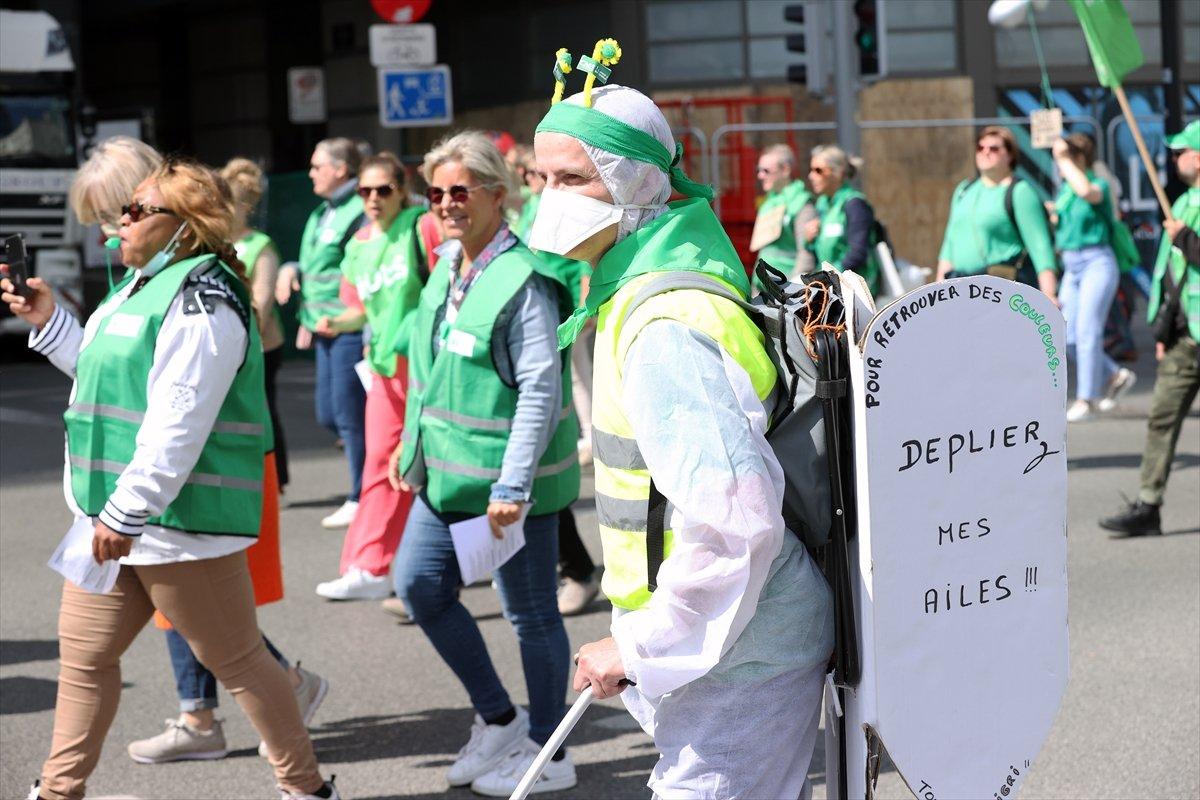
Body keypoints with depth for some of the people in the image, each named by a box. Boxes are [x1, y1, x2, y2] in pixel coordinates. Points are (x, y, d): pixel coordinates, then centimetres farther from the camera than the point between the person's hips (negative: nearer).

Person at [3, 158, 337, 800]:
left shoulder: (199, 301, -17)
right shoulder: (143, 285, 16)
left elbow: (178, 424, -23)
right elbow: (108, 374, 25)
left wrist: (127, 512, -24)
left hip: (178, 519, -10)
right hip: (116, 514, 10)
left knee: (235, 659, 0)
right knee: (83, 651, 12)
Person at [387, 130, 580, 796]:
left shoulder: (524, 278, -19)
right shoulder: (448, 266, 8)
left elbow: (542, 389, -22)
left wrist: (512, 485, -25)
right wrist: (413, 445, 20)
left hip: (508, 478, -9)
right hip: (449, 469, 9)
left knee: (531, 613, 3)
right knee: (419, 584, 11)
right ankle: (497, 719, 26)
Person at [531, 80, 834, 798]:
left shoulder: (665, 332, -24)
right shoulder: (634, 295, 10)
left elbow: (737, 519, -33)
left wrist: (638, 647, -23)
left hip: (739, 657, -11)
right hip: (724, 642, 11)